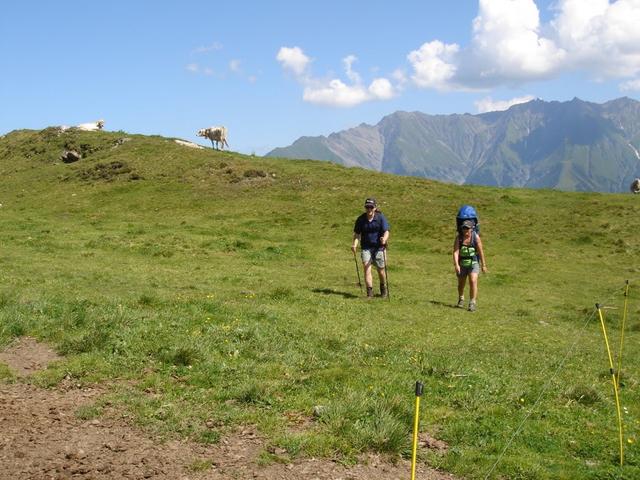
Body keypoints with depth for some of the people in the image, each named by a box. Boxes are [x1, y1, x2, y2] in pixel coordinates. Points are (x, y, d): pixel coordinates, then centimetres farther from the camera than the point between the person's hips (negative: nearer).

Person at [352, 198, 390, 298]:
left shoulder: (381, 218, -5)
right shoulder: (360, 219, 0)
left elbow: (386, 231, -11)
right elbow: (357, 233, 3)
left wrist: (384, 239, -34)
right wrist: (354, 244, -15)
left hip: (378, 247, -1)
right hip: (366, 247, 1)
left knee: (380, 270, 8)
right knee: (366, 267, -15)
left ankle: (383, 289, 35)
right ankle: (369, 291, -13)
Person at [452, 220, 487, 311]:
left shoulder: (476, 237, -16)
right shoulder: (459, 237, -15)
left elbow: (481, 252, -9)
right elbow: (455, 252, -21)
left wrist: (483, 265, -4)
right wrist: (456, 265, -31)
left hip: (474, 263, -2)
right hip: (462, 264, 2)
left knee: (473, 281, -19)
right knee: (461, 283, 17)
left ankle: (472, 304, -15)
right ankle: (461, 300, 43)